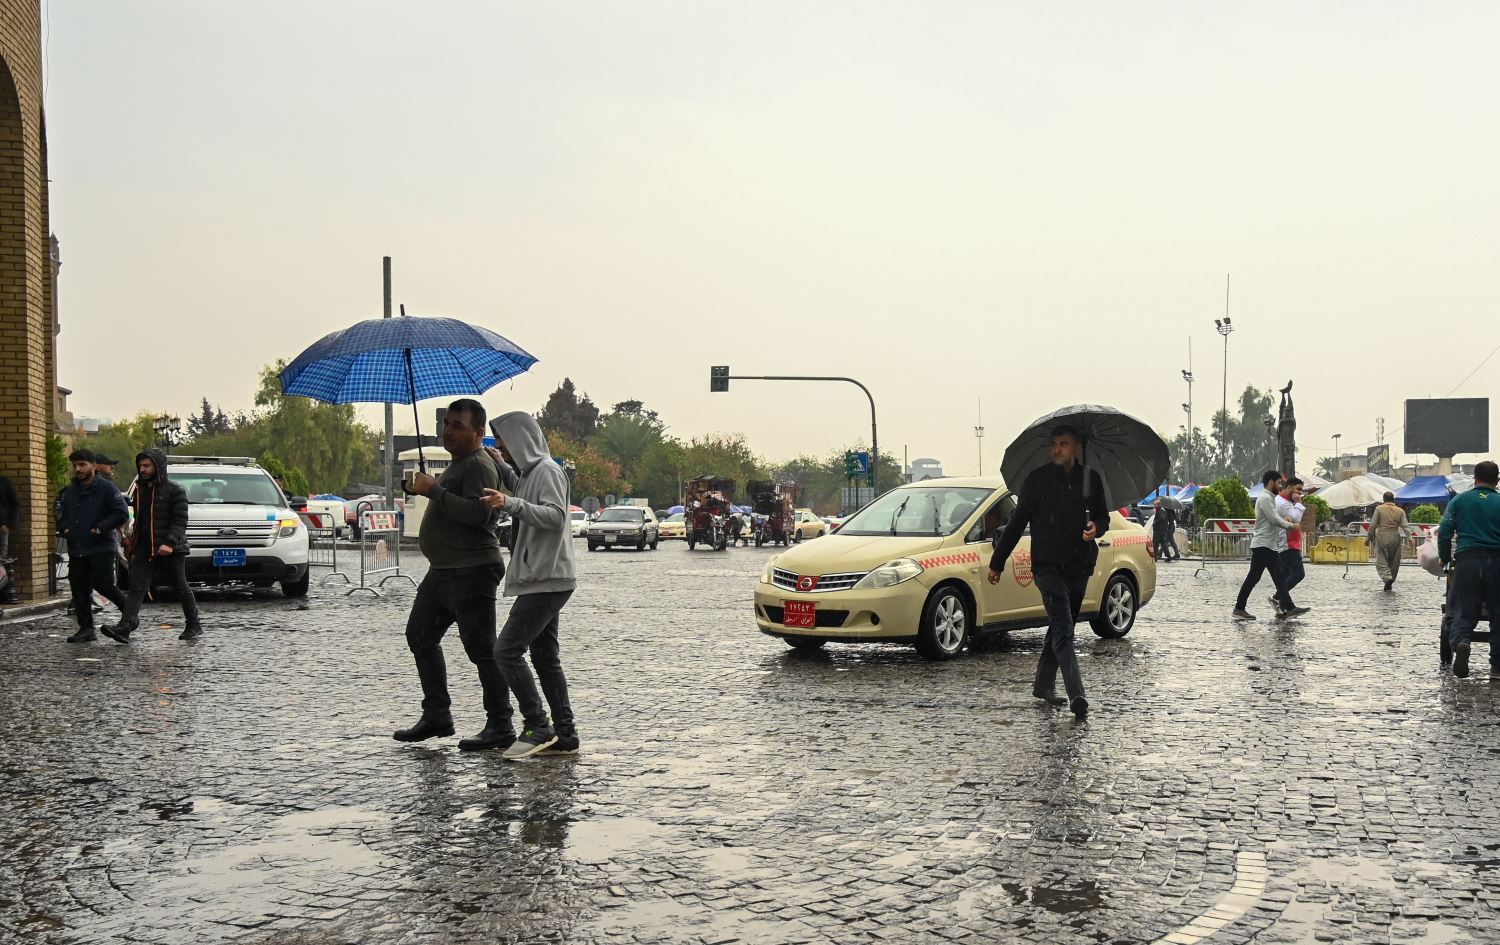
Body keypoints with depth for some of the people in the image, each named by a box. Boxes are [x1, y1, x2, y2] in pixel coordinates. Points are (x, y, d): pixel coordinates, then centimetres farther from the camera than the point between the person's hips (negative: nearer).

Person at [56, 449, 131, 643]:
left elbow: (121, 514, -10)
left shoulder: (106, 487, -5)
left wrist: (100, 528, -15)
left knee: (104, 585, -10)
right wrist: (64, 528, 8)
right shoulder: (70, 490, 15)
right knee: (79, 590, 4)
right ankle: (86, 629, 9)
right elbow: (62, 514, 28)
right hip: (76, 550, 6)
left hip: (101, 549, -6)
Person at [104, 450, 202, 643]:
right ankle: (125, 627, -19)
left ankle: (194, 626, 19)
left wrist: (170, 543, -25)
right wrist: (134, 546, 19)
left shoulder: (175, 491, -5)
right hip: (144, 550, 5)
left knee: (181, 588, 5)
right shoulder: (140, 489, 15)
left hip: (171, 550, -5)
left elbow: (180, 521, -12)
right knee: (136, 588, -8)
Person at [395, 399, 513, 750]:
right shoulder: (459, 463, 19)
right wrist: (430, 489, 19)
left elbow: (478, 514, -29)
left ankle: (500, 727, -2)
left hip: (471, 572, -11)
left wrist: (434, 491, -24)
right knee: (420, 637, 15)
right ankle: (436, 715, 21)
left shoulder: (478, 465, -15)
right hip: (443, 570, 11)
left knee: (481, 649, -8)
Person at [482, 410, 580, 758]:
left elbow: (555, 516, -26)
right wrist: (502, 468, 28)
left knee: (507, 651, -12)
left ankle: (538, 728, -9)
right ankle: (564, 735, 12)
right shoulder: (530, 471, 18)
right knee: (545, 657, 10)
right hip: (541, 579, 10)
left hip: (546, 580, -10)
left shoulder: (547, 471, -12)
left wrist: (510, 504, -34)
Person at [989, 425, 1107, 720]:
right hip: (1048, 565, -4)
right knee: (1063, 630, -16)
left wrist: (1096, 527, -6)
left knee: (1061, 628, 14)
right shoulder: (1037, 479, 1)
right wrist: (997, 562, 7)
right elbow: (1017, 522, 6)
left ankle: (1044, 685, 30)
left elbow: (1103, 517, 19)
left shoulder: (1091, 479, 9)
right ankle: (1076, 695, -26)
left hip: (1080, 566, 4)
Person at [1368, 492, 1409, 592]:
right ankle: (1389, 585, 16)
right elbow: (1405, 526, -2)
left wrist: (1369, 538, 4)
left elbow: (1373, 525, -3)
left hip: (1382, 536, -3)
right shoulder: (1400, 511, 5)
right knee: (1394, 561, 11)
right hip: (1395, 537, 3)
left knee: (1381, 560, -1)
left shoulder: (1379, 509, -2)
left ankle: (1387, 577, -26)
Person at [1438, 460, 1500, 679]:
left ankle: (1460, 642, -25)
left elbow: (1444, 532, 0)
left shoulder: (1459, 501, 6)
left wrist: (1445, 559, 12)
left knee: (1466, 613, 7)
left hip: (1466, 561, 0)